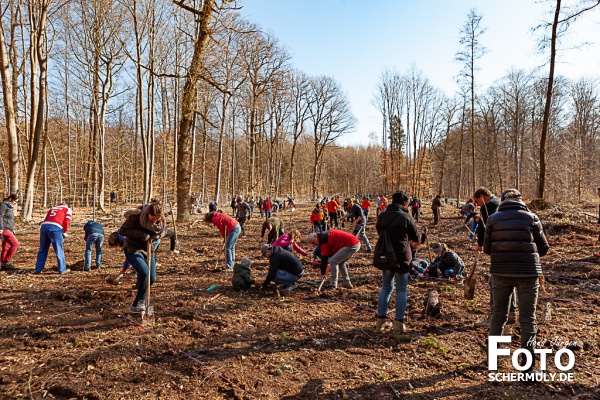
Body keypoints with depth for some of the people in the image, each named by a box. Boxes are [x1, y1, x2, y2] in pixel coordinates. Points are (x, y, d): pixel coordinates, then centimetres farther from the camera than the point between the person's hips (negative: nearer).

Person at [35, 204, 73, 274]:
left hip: (44, 226, 5)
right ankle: (62, 269, 8)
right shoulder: (67, 209, 19)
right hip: (55, 228, -5)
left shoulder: (52, 209, 34)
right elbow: (66, 222, 3)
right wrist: (64, 233, 16)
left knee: (42, 250, 16)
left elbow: (47, 221, 23)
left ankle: (38, 269, 21)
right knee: (59, 250, 3)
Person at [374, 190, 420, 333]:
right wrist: (413, 244, 28)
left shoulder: (382, 216, 3)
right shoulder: (407, 218, -8)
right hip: (402, 257, -4)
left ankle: (381, 321, 18)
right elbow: (416, 240, 3)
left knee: (386, 287, 16)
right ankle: (399, 324, 11)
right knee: (401, 290, 7)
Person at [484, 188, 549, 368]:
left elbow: (487, 248, 2)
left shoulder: (493, 219, 0)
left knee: (499, 314, 17)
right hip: (528, 272, -1)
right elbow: (543, 248, 4)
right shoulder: (531, 217, -1)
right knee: (527, 318, 9)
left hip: (500, 272, 1)